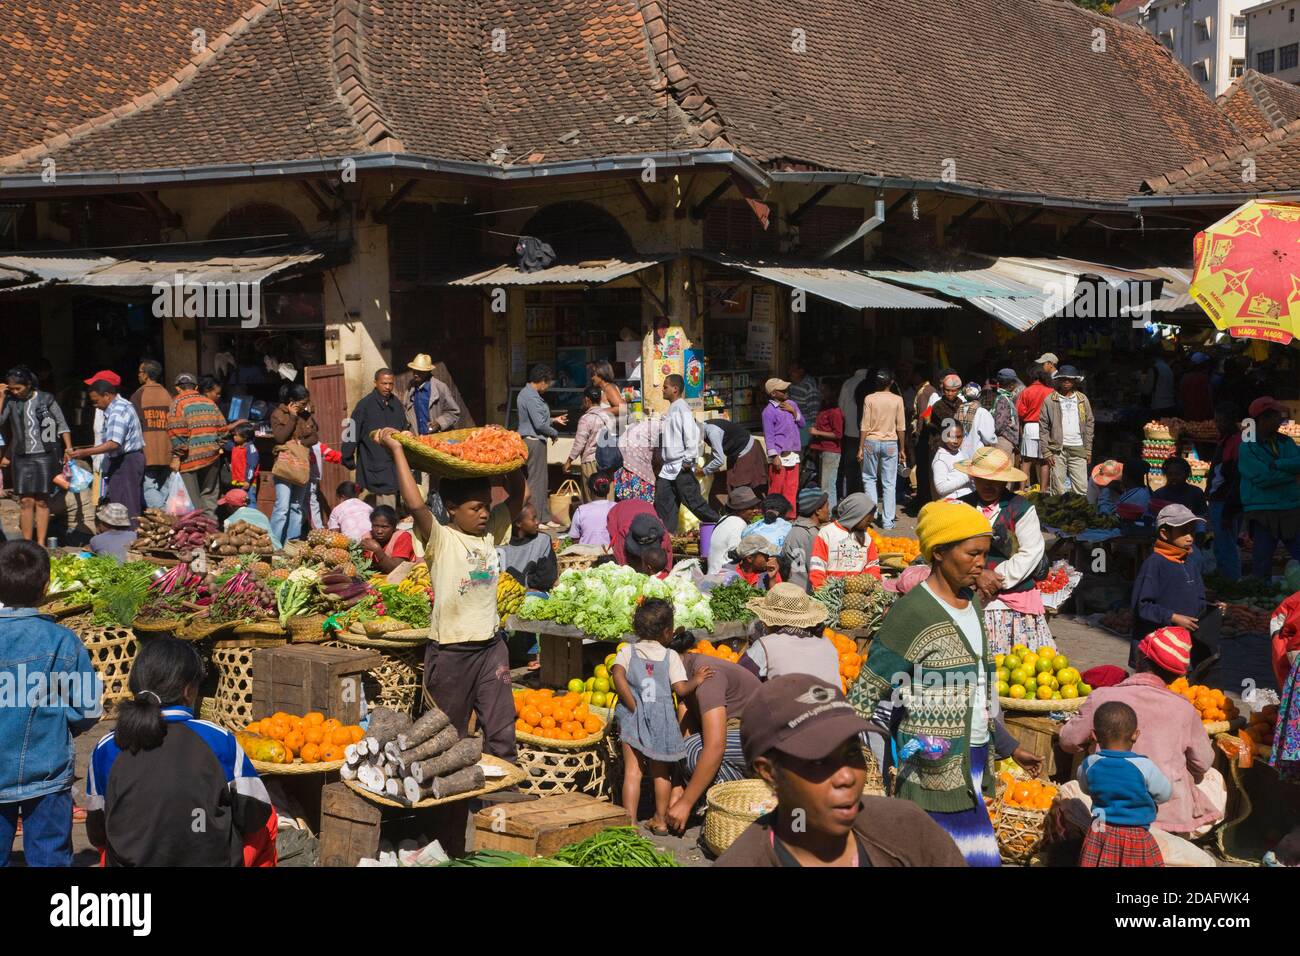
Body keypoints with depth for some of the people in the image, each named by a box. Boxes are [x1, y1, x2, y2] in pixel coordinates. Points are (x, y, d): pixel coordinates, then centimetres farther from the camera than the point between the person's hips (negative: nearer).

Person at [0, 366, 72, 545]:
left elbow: (62, 424, 3)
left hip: (44, 455, -2)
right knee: (26, 501, -1)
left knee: (42, 501, 3)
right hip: (22, 458, 2)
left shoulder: (46, 399, -1)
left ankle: (41, 543, 8)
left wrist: (68, 447, -5)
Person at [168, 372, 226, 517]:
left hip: (191, 457, -5)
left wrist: (176, 456, -8)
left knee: (192, 500, 1)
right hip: (212, 456, 5)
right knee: (209, 496, 14)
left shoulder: (178, 403, -5)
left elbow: (177, 432, -12)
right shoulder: (210, 403, 11)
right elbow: (222, 428, 10)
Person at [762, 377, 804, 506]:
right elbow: (768, 435, -12)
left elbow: (802, 424, 14)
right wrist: (774, 457, -17)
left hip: (793, 454, 6)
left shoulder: (791, 404, 11)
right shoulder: (769, 411, -10)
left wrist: (793, 411, -3)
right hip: (779, 455, -6)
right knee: (776, 490, -1)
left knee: (792, 488, 10)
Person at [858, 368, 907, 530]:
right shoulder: (897, 400, -3)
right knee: (889, 483, 4)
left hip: (871, 442, 0)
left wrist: (861, 448, 1)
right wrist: (902, 449, 8)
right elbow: (901, 427, 0)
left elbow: (865, 426, -5)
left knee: (869, 478, 18)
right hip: (891, 443, 0)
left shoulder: (869, 399, -5)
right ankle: (887, 521, 4)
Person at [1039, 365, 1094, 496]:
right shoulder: (1049, 400, 4)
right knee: (1058, 488, 0)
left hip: (1078, 450, 2)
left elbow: (1089, 423, 15)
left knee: (1081, 488, -4)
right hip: (1057, 449, -2)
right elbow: (1043, 428, 3)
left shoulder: (1083, 399, 12)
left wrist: (1088, 449, 8)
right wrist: (1047, 452, -5)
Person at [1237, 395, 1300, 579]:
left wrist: (1276, 465, -16)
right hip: (1263, 513, -5)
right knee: (1262, 564, 0)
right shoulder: (1247, 448, -4)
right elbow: (1261, 477, -16)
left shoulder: (1285, 442, 13)